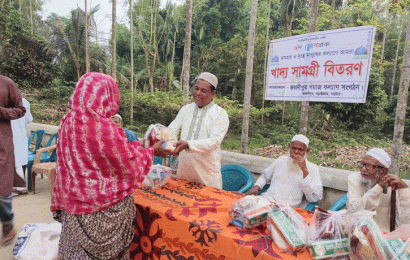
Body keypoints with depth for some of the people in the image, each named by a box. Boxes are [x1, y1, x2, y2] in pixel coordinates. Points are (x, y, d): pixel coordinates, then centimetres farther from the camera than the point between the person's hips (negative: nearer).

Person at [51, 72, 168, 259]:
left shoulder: (67, 123, -3)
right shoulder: (103, 128, -26)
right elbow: (130, 165, -15)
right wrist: (152, 151, 1)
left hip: (74, 203, 7)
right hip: (103, 209, -7)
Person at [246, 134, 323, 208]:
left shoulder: (312, 168, 5)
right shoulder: (281, 160, 16)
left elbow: (315, 198, -7)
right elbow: (265, 176, 29)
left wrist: (305, 171, -14)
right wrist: (256, 186, 6)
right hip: (267, 200, 4)